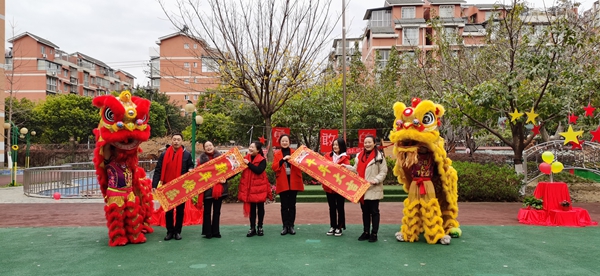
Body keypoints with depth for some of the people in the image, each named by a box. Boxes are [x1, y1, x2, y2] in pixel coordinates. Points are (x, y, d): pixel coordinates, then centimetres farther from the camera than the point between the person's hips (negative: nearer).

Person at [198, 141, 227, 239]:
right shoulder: (202, 159, -2)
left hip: (219, 188, 2)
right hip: (207, 188, -2)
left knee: (217, 211, 11)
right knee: (207, 211, 4)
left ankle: (215, 231, 20)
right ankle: (207, 232, 12)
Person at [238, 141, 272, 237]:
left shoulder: (262, 160, -8)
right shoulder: (246, 158, 6)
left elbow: (259, 170, -23)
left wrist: (249, 163, -21)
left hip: (259, 186, -3)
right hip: (249, 187, 4)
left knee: (260, 207, 7)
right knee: (251, 207, 6)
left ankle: (260, 227, 18)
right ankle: (252, 228, 13)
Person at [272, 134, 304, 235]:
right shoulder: (277, 154, 8)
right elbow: (274, 167, -5)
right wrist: (282, 160, -17)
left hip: (293, 182, 0)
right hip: (282, 182, 0)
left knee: (292, 205, 4)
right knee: (284, 206, 2)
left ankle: (291, 226, 11)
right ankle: (285, 226, 9)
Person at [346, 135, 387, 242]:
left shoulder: (379, 156, -7)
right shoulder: (359, 155, 11)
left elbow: (383, 171, -8)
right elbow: (356, 170, 12)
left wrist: (375, 180, -21)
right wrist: (345, 166, -1)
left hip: (373, 189, -5)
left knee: (374, 211, 3)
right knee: (365, 211, 14)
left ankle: (374, 234, 12)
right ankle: (366, 232, 24)